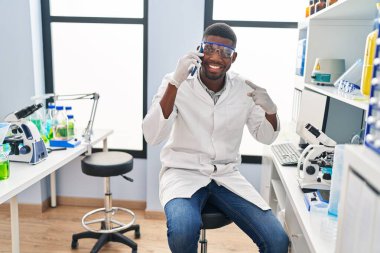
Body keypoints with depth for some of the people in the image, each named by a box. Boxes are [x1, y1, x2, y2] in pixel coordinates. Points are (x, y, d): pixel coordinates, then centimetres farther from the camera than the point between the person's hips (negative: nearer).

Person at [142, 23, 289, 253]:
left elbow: (266, 137, 9)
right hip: (183, 173, -3)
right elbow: (152, 136, -21)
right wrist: (175, 83, -31)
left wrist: (270, 109, -14)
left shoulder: (243, 89, -1)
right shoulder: (177, 84, -10)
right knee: (183, 231, -33)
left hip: (226, 175, 3)